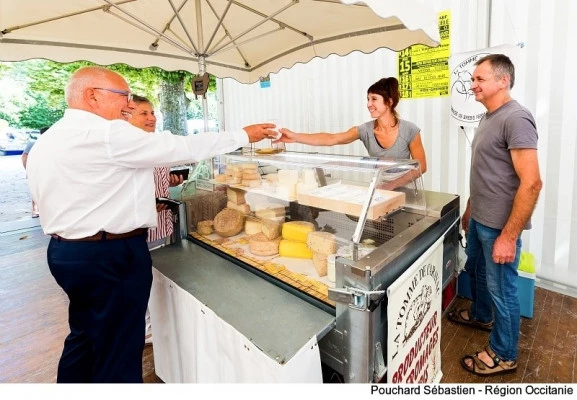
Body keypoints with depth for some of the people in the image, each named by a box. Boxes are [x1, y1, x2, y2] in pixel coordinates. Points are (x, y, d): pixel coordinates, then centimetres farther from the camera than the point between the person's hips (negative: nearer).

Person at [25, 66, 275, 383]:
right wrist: (244, 135, -7)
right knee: (117, 349, 6)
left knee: (85, 335, 25)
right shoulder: (108, 135, -18)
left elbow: (47, 201, 17)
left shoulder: (44, 142, 11)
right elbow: (181, 148, -16)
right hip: (111, 254, -10)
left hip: (64, 250, 10)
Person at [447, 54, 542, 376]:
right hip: (480, 220, 9)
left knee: (502, 289, 7)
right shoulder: (489, 118, 10)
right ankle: (481, 316, 50)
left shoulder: (516, 118, -19)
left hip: (500, 226, -9)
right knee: (476, 271, 25)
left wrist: (509, 236, -24)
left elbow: (531, 183, -24)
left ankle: (504, 356, 28)